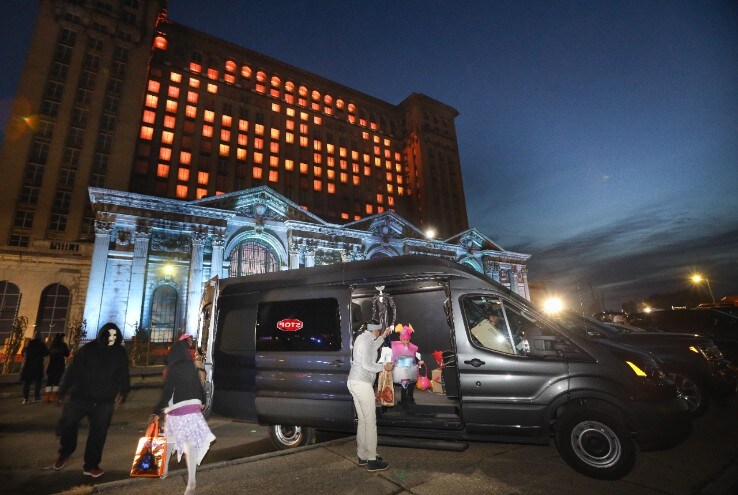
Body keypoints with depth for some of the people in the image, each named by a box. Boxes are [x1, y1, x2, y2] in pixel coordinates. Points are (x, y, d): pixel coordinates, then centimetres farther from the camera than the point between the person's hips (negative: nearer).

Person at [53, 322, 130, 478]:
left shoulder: (120, 353, 3)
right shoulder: (88, 349, -4)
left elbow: (123, 375, 10)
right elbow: (73, 370, -3)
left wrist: (122, 391, 3)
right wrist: (65, 390, -6)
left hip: (104, 401, 1)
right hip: (80, 396, -1)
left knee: (98, 433, 4)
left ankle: (91, 465, 20)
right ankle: (64, 453, 35)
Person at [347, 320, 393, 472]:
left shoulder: (363, 337, 12)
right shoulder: (366, 341, -16)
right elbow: (367, 365, -24)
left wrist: (383, 336, 32)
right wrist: (384, 366, -11)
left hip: (355, 382, 10)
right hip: (362, 384, -10)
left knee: (362, 421, 16)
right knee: (370, 422, -1)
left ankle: (362, 456, 24)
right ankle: (372, 461, 7)